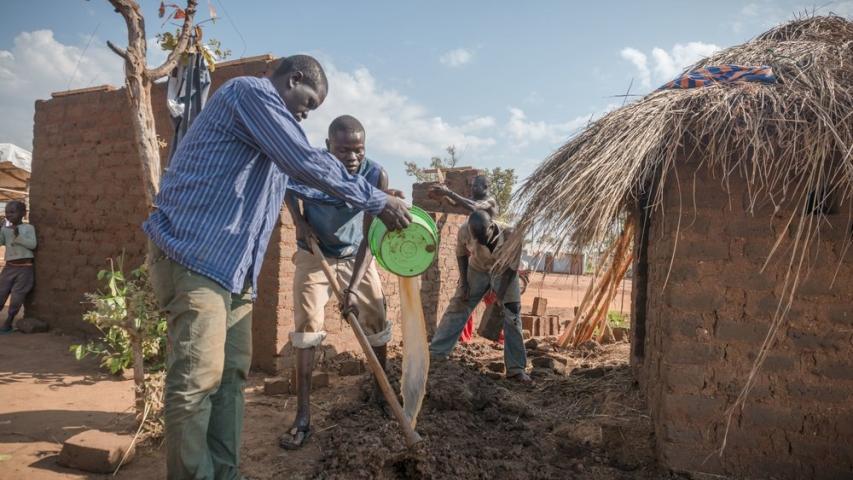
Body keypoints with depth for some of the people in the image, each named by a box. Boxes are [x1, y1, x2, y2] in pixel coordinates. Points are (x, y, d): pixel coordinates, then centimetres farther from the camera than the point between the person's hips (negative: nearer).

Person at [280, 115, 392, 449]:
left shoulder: (376, 176, -26)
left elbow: (370, 237, -27)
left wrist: (353, 287, -34)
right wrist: (298, 221, -16)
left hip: (356, 256, 1)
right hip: (314, 256, -1)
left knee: (377, 322, 3)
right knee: (306, 326, -9)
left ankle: (382, 390, 26)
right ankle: (303, 417, -5)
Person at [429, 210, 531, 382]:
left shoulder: (511, 237, -36)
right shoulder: (464, 232, -30)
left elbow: (511, 268, -21)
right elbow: (461, 254, -8)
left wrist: (500, 297, -19)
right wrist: (464, 283, -9)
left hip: (503, 272, -1)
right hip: (477, 269, 2)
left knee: (512, 318, -5)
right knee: (457, 308, -1)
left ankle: (516, 368, 5)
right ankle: (434, 352, 10)